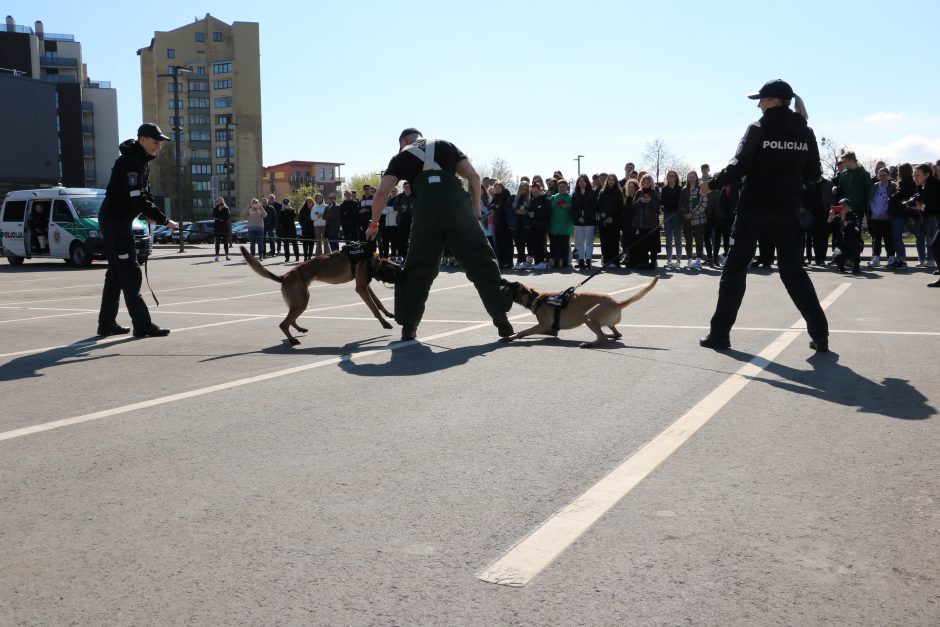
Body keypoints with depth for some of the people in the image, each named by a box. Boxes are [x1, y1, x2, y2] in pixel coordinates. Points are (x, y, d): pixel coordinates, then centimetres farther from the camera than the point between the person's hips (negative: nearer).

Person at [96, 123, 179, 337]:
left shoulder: (142, 160, 10)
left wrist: (149, 213, 1)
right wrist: (165, 221, -26)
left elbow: (144, 193, 18)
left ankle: (107, 324, 19)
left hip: (119, 221, 10)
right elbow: (138, 199, -27)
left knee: (116, 273, 13)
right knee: (130, 273, -10)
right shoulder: (129, 162, -21)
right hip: (114, 221, -10)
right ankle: (142, 325, -9)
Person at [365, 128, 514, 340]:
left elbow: (382, 192, 15)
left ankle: (408, 325, 13)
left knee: (418, 268, 12)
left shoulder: (402, 157, 24)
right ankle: (500, 316, -3)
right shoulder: (446, 146, 29)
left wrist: (374, 224, 26)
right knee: (480, 260, 5)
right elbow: (474, 177, 19)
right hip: (457, 202, 0)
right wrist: (476, 209, 23)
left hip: (426, 209, 0)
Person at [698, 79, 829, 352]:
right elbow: (814, 175, 7)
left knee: (734, 268, 5)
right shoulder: (805, 133, 5)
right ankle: (819, 334, 3)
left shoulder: (758, 130, -6)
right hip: (787, 210, 4)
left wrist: (712, 184, 5)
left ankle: (720, 333, 5)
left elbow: (738, 167, -10)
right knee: (793, 270, 10)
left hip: (754, 208, -3)